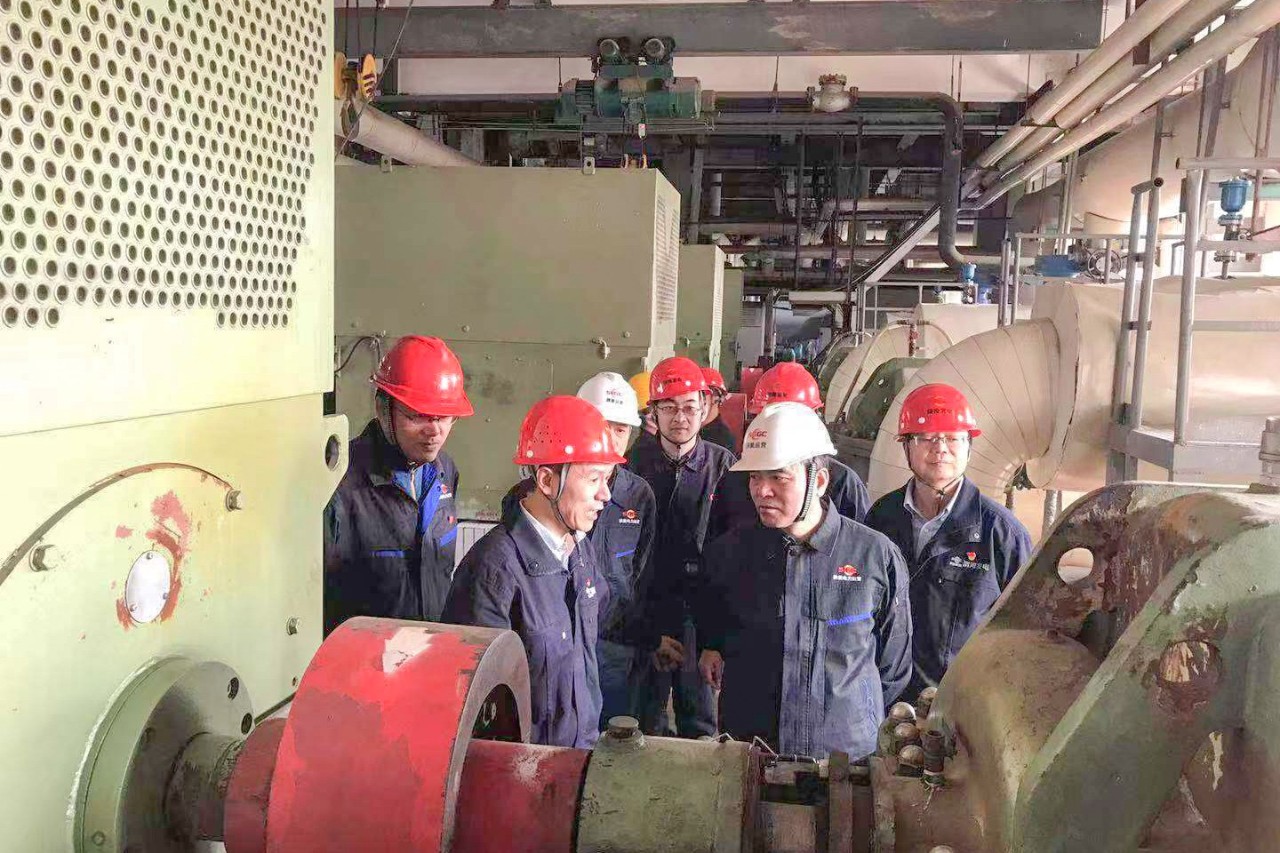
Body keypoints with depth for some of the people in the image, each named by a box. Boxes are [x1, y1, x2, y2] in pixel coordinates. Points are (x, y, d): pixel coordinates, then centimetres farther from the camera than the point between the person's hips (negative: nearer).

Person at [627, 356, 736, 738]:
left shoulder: (724, 466, -1)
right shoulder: (635, 463, 0)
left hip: (702, 615, 0)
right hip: (645, 612, 1)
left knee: (701, 725, 11)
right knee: (645, 723, 13)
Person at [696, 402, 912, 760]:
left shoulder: (877, 555, -8)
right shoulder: (728, 552, -1)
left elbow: (894, 664, 4)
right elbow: (708, 625, 21)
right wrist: (710, 650, 5)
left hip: (848, 754, -1)